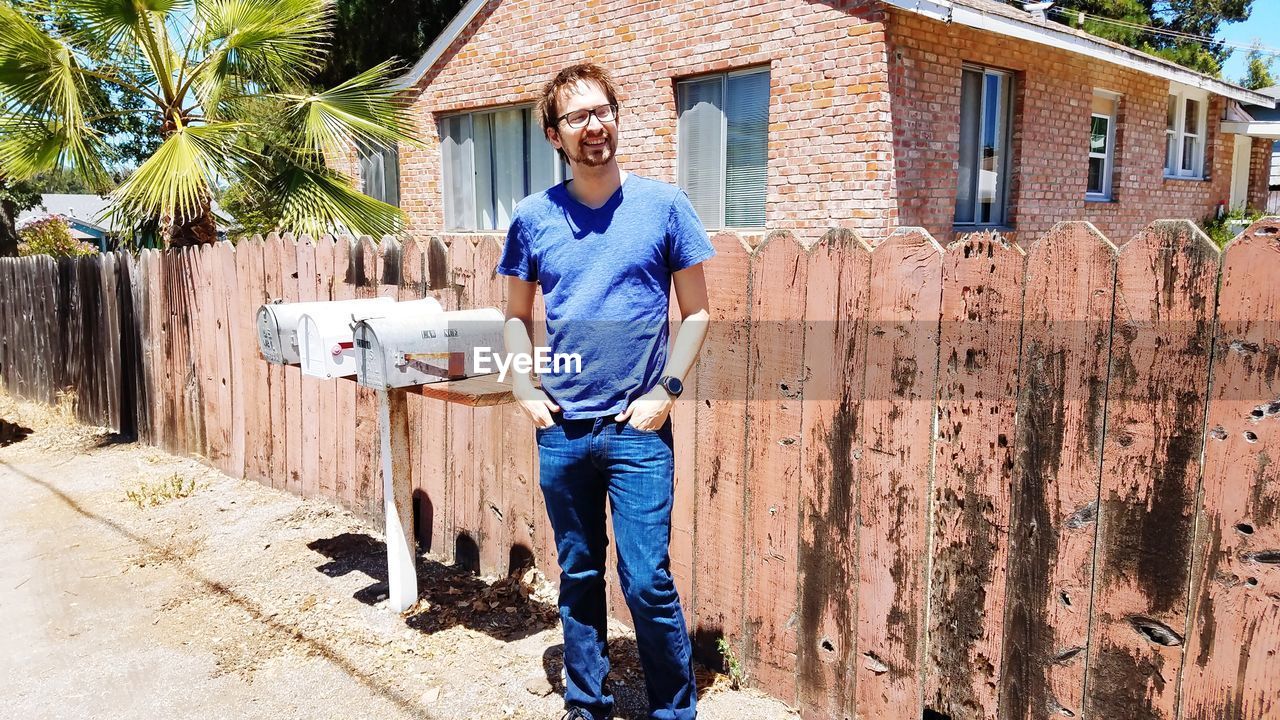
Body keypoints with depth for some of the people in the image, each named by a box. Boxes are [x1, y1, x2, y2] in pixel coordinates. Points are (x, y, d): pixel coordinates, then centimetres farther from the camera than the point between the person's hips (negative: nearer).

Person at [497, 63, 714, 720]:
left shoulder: (663, 205, -2)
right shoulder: (534, 217, 4)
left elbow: (696, 312, 2)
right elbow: (516, 316, 14)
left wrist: (666, 392, -7)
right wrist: (524, 390, 2)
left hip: (638, 429, -2)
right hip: (562, 428, 3)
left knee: (647, 582, -2)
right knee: (578, 577, 14)